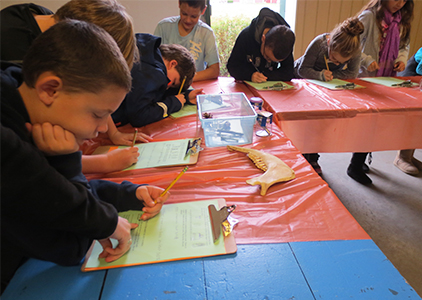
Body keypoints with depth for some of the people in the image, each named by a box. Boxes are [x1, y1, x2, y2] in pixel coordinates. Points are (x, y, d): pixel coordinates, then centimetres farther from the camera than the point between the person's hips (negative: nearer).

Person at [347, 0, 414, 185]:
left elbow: (404, 45, 19)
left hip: (388, 79, 7)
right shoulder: (369, 16, -10)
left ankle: (361, 159, 24)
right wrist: (366, 60, -25)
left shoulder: (402, 21, 11)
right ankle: (355, 166, 4)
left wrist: (402, 59, -1)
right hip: (366, 78, -7)